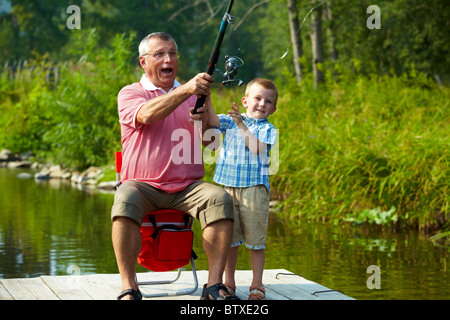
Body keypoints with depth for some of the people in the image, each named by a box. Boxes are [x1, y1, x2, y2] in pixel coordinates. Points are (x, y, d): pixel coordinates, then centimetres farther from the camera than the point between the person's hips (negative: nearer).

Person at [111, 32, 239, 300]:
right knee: (125, 203, -35)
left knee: (220, 199, -27)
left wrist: (205, 120, -14)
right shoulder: (130, 94, 5)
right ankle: (129, 289, -27)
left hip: (187, 186, 3)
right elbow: (147, 114, -20)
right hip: (143, 185, -3)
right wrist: (186, 90, -33)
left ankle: (215, 285, -22)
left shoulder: (192, 95, 18)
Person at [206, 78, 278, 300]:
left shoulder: (267, 129, 4)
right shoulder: (230, 121, 12)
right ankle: (229, 283, 18)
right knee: (229, 237, 8)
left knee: (255, 239, 1)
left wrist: (241, 124, -16)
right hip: (227, 185, 2)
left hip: (254, 188, -2)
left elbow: (256, 148, -12)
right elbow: (212, 120, -4)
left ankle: (257, 285, 9)